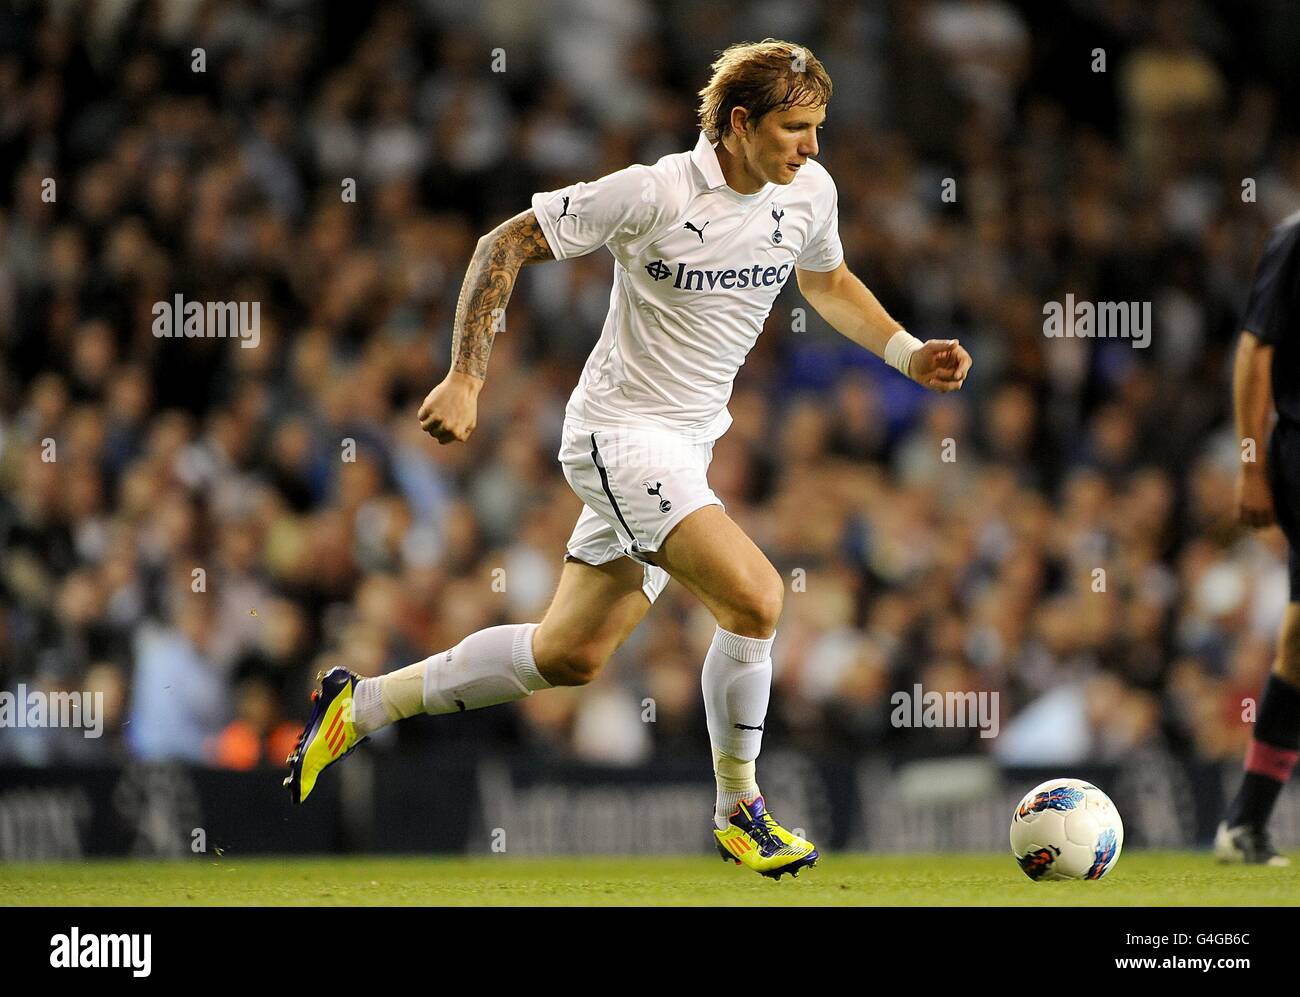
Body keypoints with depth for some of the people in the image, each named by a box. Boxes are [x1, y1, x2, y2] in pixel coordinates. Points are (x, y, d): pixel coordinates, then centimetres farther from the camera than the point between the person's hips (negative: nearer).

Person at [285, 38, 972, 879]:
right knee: (755, 597, -23)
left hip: (687, 445, 8)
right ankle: (739, 810, -5)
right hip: (622, 430, -8)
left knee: (570, 657, 12)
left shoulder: (809, 191, -1)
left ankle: (361, 706, 26)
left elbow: (828, 282, 21)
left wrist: (910, 354, 7)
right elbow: (506, 245, -12)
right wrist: (465, 379, -18)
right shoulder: (654, 193, -20)